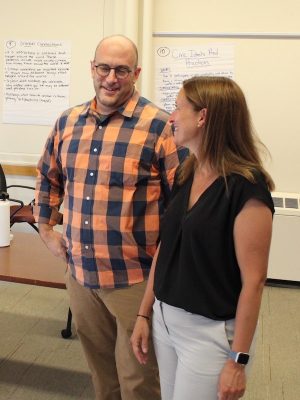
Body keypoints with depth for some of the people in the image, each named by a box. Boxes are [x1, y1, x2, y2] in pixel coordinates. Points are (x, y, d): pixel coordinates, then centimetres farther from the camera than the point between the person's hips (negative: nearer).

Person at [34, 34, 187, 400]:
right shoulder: (68, 122, 6)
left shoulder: (159, 126, -12)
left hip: (135, 279, -5)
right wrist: (46, 229, 15)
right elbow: (47, 178, 21)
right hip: (79, 274, 5)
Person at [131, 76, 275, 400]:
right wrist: (144, 313, 10)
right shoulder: (185, 175, 3)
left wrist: (238, 359, -15)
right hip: (166, 320, 7)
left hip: (211, 331, -7)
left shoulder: (246, 187, -19)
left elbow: (253, 280, -18)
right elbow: (165, 248, 8)